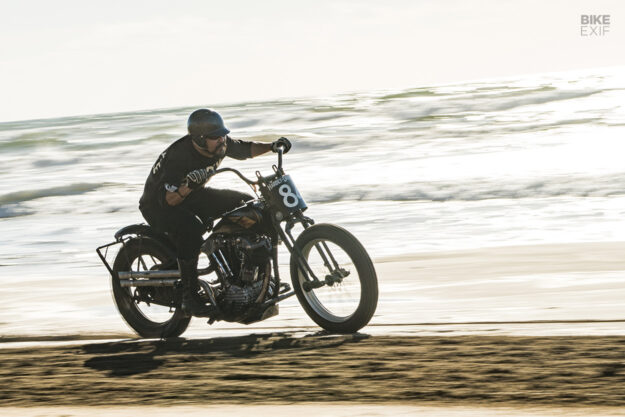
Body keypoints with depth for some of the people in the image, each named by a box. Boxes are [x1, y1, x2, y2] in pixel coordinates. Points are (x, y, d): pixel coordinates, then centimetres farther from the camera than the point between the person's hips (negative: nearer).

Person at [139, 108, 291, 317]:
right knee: (191, 227, -40)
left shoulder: (222, 144, -11)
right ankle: (189, 297, -33)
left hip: (193, 196, 8)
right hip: (158, 205, -8)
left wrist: (272, 146, -4)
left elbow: (244, 149, 11)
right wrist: (188, 187, -58)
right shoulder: (179, 157, -34)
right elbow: (167, 199, -39)